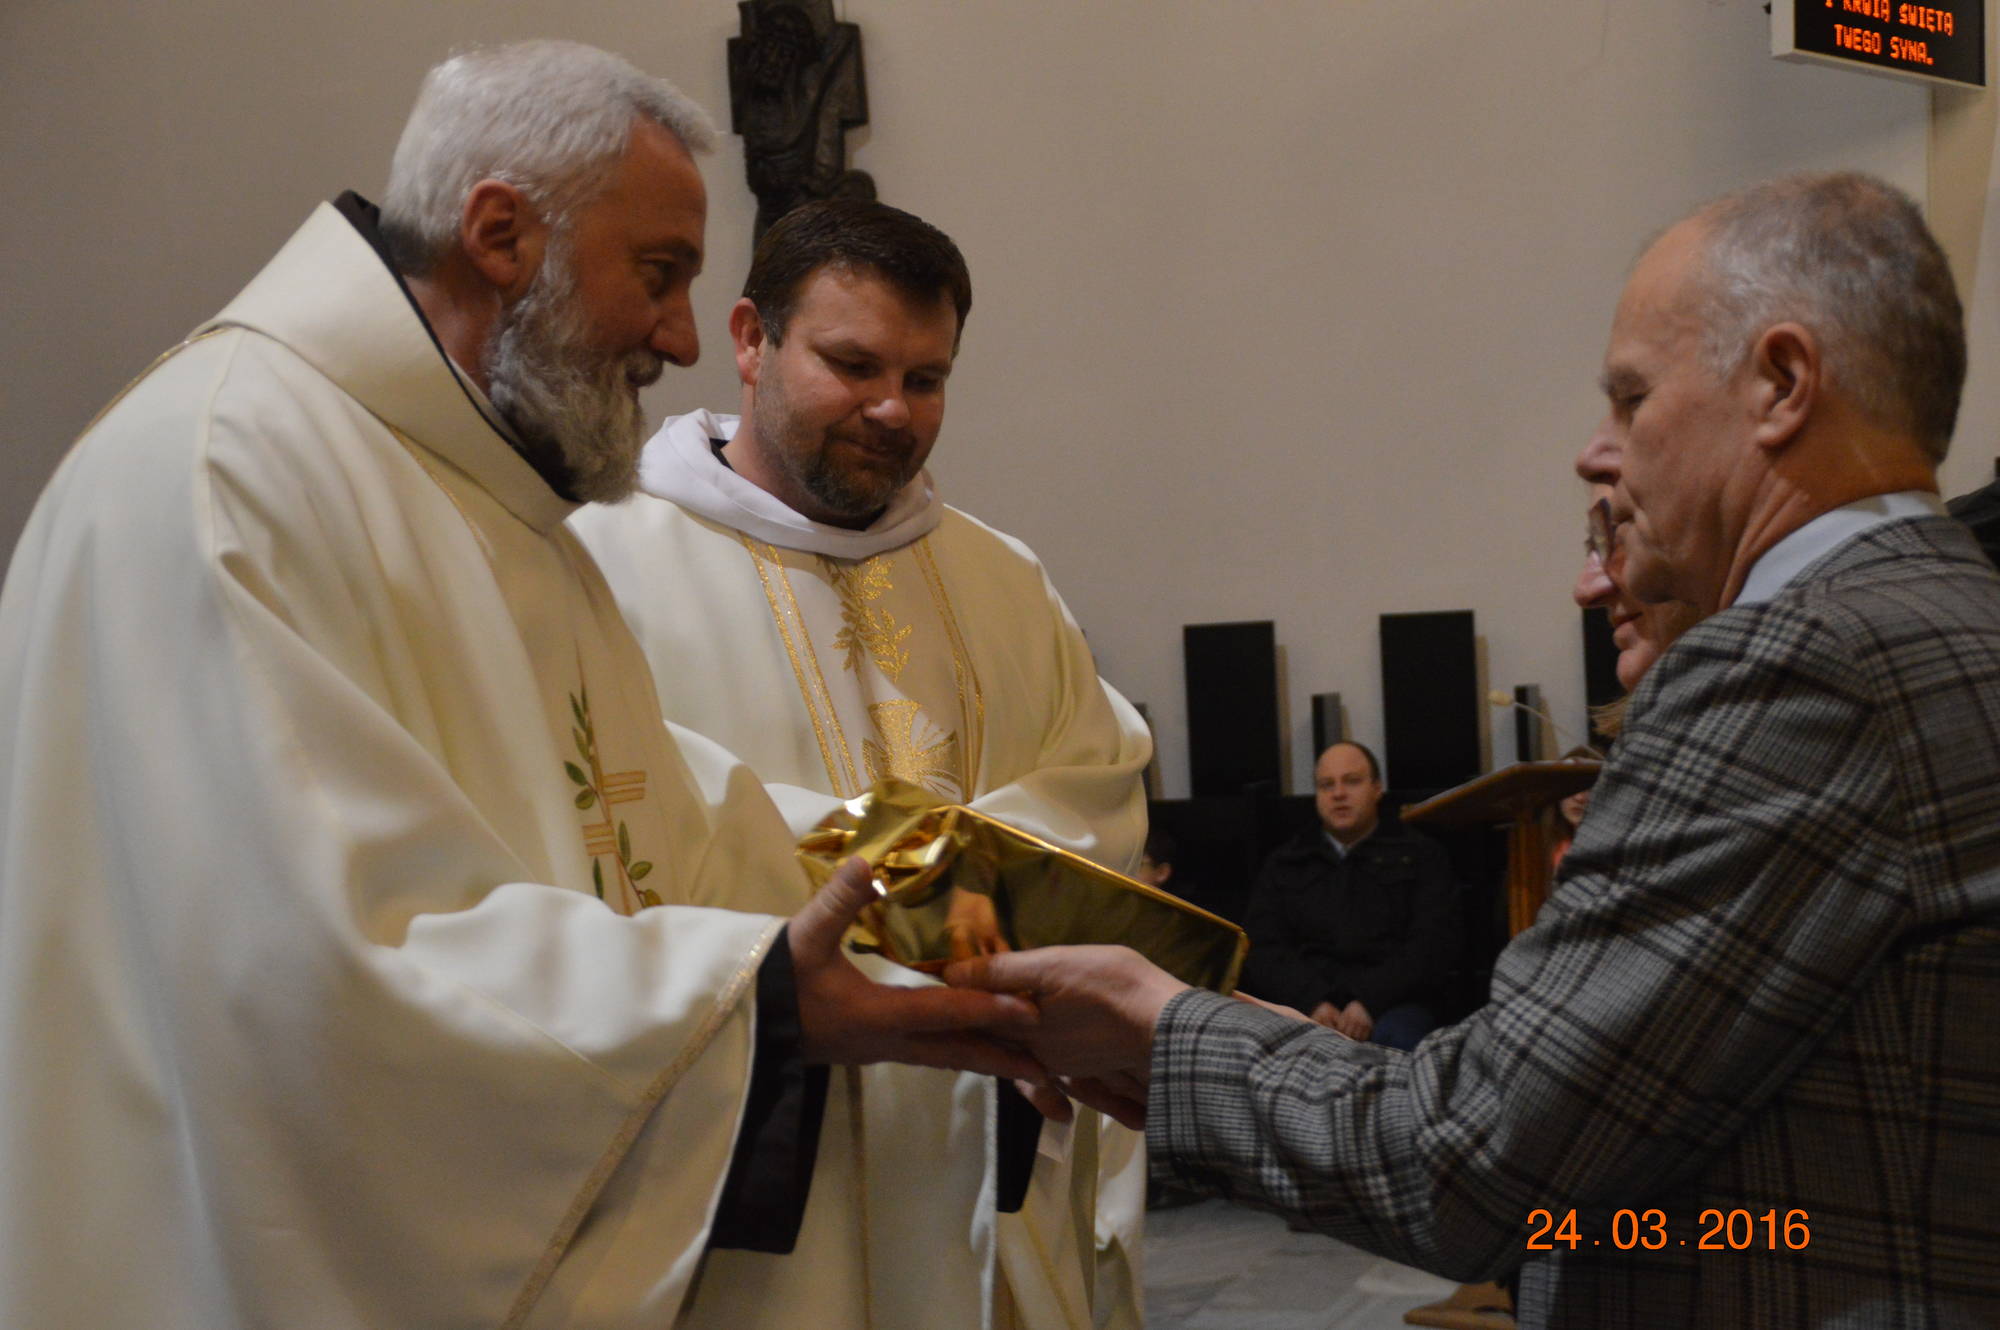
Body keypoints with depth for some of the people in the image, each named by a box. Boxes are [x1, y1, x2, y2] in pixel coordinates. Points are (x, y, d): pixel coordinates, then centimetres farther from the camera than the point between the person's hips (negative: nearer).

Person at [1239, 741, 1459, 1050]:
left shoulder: (1420, 855, 17)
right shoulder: (1284, 863, 23)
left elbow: (1433, 945, 3)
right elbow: (1260, 950, 10)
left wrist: (1371, 1001, -13)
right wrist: (1312, 1001, -11)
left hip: (1390, 1003, -1)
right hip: (1302, 1001, 1)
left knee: (1395, 1037, -37)